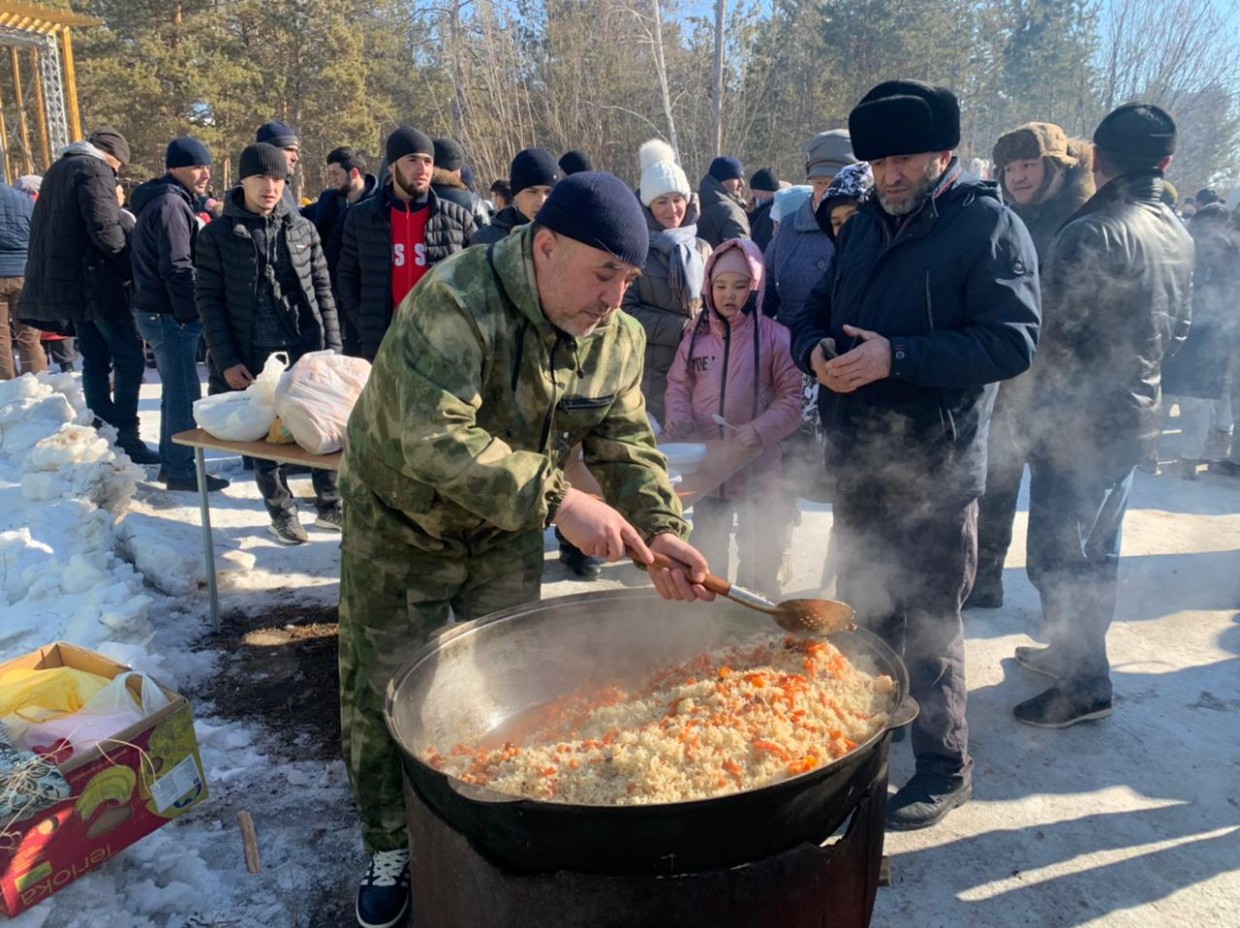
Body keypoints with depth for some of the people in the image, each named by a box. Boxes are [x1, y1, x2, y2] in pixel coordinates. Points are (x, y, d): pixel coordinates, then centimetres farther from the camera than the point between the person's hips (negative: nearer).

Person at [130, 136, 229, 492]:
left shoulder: (170, 201, 19)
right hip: (170, 315, -11)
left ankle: (172, 462, 25)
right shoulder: (171, 204, -13)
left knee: (176, 391, 16)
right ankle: (181, 469, -1)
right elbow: (177, 268, -21)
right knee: (185, 394, -7)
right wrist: (195, 313, -17)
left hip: (161, 311, 11)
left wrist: (192, 312, 20)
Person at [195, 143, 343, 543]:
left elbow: (322, 289, 7)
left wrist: (332, 346, 1)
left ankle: (330, 505, 22)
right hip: (252, 359, -1)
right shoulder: (217, 235, -1)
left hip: (307, 352, 2)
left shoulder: (302, 228, 6)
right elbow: (208, 301, -2)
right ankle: (282, 513, 23)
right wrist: (227, 360, -8)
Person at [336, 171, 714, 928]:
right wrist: (557, 500, -45)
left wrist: (660, 529, -26)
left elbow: (626, 441, -9)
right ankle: (392, 850, 30)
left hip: (507, 535, 5)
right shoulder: (455, 306, -31)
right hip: (401, 526, -4)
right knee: (388, 694, 7)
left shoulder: (615, 337, -10)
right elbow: (435, 440, -40)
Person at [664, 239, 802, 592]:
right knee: (706, 554, 21)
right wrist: (679, 419, -10)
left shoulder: (773, 336, -10)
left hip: (759, 469, -3)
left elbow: (793, 397, -10)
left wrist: (759, 430, -22)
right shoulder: (696, 335, 1)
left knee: (759, 563, 12)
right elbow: (678, 385, 8)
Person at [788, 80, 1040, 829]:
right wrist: (816, 348, -6)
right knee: (863, 613, 19)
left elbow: (1014, 341, -18)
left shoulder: (990, 226, -8)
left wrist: (896, 357, -24)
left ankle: (945, 769, 23)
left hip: (936, 472, -7)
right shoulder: (867, 225, 13)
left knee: (928, 627, 3)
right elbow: (816, 310, 18)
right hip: (857, 459, 7)